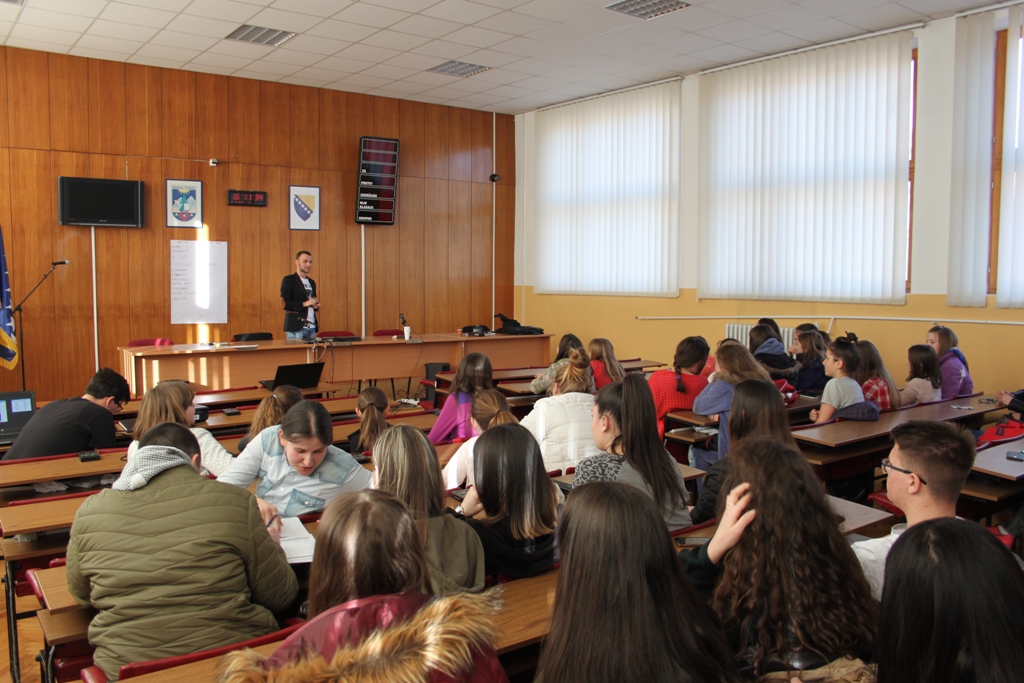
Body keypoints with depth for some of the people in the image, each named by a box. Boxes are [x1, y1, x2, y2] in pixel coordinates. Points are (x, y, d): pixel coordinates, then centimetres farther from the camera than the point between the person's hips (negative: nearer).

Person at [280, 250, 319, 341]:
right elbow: (284, 304, -10)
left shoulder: (312, 282, 18)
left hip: (312, 328, 6)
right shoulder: (289, 280, -2)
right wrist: (304, 304, -18)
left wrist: (316, 306, 5)